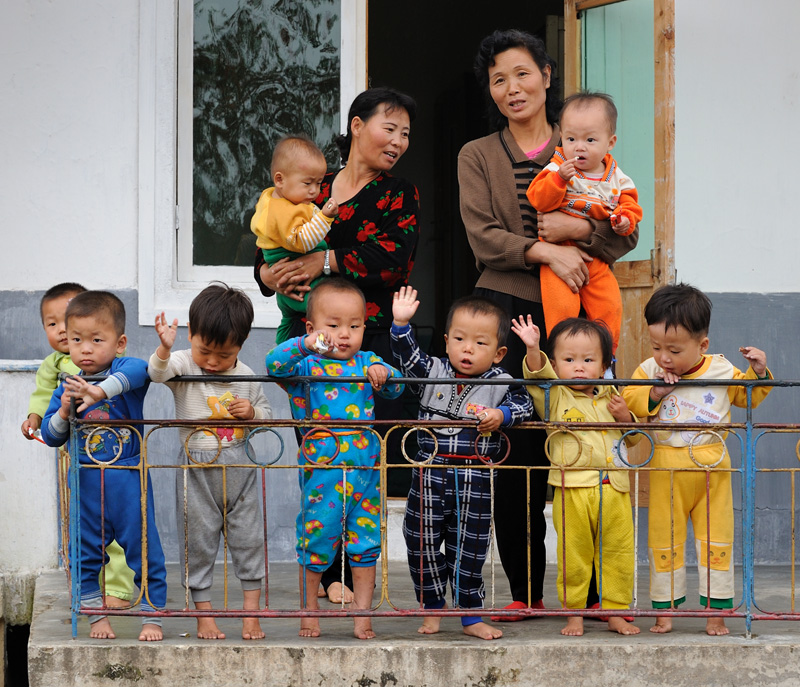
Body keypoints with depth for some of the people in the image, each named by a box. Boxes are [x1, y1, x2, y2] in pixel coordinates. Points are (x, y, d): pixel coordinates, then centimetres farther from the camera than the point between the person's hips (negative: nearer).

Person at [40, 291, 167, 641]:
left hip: (128, 479, -3)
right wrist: (63, 412, -13)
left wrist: (101, 391, -45)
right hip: (86, 482, 3)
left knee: (144, 550, 2)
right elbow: (50, 436, 6)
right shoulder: (67, 386, 3)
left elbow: (138, 370, -33)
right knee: (86, 554, 10)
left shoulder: (123, 370, -7)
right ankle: (96, 614, 26)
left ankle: (152, 615, 15)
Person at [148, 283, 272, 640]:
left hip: (238, 465, 2)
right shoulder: (183, 364, -6)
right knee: (198, 540, 3)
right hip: (197, 467, -2)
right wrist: (164, 347, -47)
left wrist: (251, 411, -9)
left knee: (247, 537, 4)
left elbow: (265, 411, 13)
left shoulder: (245, 376, 3)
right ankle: (204, 615, 14)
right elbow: (157, 372, -27)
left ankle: (251, 613, 13)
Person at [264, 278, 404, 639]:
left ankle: (362, 612, 16)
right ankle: (309, 606, 20)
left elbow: (396, 388, 7)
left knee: (366, 541, 7)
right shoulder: (307, 364, -3)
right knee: (316, 536, 2)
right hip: (322, 465, -3)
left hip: (366, 464, 4)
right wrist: (306, 344, -33)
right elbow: (274, 364, -19)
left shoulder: (368, 362, 10)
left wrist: (384, 375, -14)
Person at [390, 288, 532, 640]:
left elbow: (523, 405, -8)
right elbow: (408, 357, -5)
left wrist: (502, 415, -26)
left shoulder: (500, 383, -2)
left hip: (476, 482, -2)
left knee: (469, 551, 5)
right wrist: (401, 323, -17)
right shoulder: (434, 373, 3)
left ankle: (471, 616, 16)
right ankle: (433, 608, 23)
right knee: (422, 543, 6)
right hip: (430, 475, 2)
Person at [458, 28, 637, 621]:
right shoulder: (478, 157, 12)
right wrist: (545, 250, -16)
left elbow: (627, 233, 7)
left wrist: (577, 229, -10)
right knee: (518, 452, -2)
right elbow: (483, 237, -2)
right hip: (508, 311, 0)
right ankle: (526, 591, 8)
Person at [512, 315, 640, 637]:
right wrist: (532, 349, -36)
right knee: (573, 556, 2)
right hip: (572, 490, -3)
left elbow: (634, 436, 20)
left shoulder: (610, 397, 13)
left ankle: (616, 612, 17)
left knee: (617, 554, 7)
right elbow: (538, 375, -19)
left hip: (614, 490, 3)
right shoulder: (555, 397, 2)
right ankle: (574, 613, 14)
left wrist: (625, 416, 0)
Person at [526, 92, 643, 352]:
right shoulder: (557, 168, -5)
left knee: (610, 308, 0)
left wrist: (625, 221, -14)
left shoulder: (616, 178, 4)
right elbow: (539, 200, -16)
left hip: (597, 257, 3)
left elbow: (631, 206, 9)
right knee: (561, 307, -17)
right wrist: (559, 178, -31)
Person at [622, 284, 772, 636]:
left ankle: (716, 610, 12)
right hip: (666, 469, 0)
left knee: (716, 539, 4)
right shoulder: (649, 370, -2)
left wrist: (759, 373, -5)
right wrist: (655, 393, -20)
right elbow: (629, 401, -7)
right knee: (664, 539, 5)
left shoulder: (721, 370, -1)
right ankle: (665, 608, 16)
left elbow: (748, 396, 13)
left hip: (712, 468, 0)